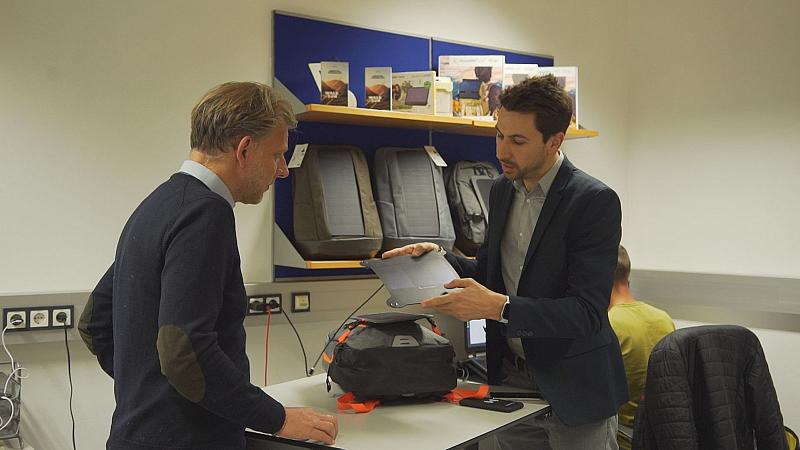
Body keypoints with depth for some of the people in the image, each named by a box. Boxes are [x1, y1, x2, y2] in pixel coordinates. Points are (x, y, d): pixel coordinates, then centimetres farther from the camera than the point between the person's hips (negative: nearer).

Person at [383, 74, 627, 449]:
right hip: (511, 378, 6)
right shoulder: (502, 190, 4)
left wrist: (500, 307, -33)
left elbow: (587, 313, -22)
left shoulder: (595, 201, -17)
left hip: (573, 390, -6)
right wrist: (439, 257, -4)